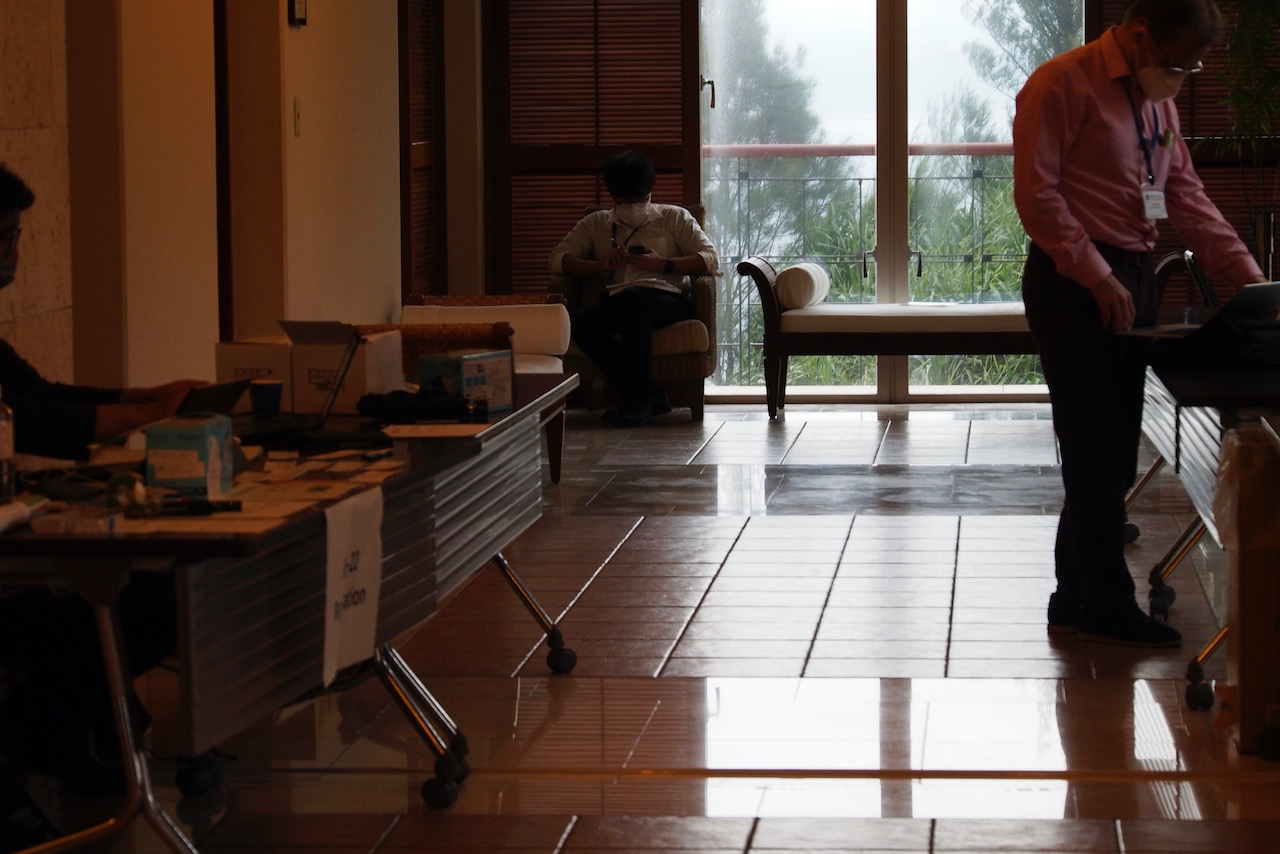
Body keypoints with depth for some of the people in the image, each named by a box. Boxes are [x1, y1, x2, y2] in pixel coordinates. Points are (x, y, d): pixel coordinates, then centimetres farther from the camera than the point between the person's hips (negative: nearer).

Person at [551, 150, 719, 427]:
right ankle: (649, 396, -31)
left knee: (632, 300, -39)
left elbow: (711, 260, 8)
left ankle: (638, 399, -32)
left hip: (668, 300, -3)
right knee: (577, 322, -32)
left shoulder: (674, 218, 20)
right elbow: (558, 259, 15)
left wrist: (663, 264, -5)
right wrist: (598, 265, -2)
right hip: (616, 303, 3)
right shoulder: (595, 224, 26)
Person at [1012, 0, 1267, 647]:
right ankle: (1105, 606, -1)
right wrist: (1097, 277, -18)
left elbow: (1186, 197, 16)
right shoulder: (1064, 85, -10)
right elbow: (1037, 194, -15)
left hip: (1131, 279, 8)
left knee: (1111, 455, 9)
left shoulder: (1157, 101, 16)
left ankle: (1076, 600, 16)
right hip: (1073, 280, -8)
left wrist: (1248, 277, 7)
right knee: (1095, 451, -7)